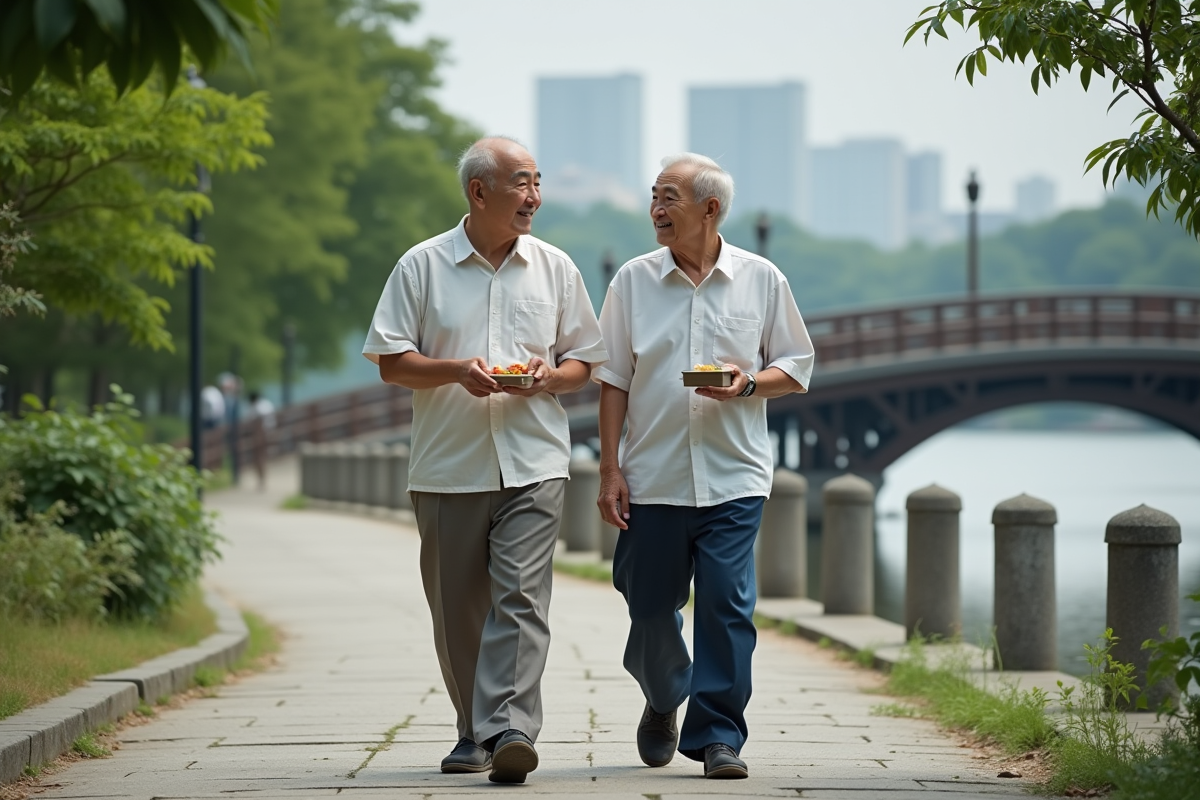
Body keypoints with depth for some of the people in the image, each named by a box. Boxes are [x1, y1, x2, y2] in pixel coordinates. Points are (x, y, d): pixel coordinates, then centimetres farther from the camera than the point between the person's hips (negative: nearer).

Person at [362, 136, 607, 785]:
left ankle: (509, 730, -21)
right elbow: (391, 362, 2)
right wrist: (457, 371, -15)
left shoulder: (554, 268, 10)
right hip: (449, 465, 0)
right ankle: (474, 732, 20)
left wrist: (549, 375, -8)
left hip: (532, 465, 0)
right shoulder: (422, 266, 4)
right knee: (458, 610, 6)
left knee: (520, 596, -14)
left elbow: (584, 362, 14)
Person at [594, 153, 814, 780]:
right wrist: (609, 469, 0)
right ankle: (664, 700, 34)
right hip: (653, 476, 1)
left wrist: (750, 382, -12)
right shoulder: (633, 281, 5)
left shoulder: (761, 280, 3)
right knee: (649, 605, 6)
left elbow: (796, 368, 10)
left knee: (727, 605, -8)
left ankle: (717, 734, 0)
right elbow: (614, 381, 6)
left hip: (733, 477, -1)